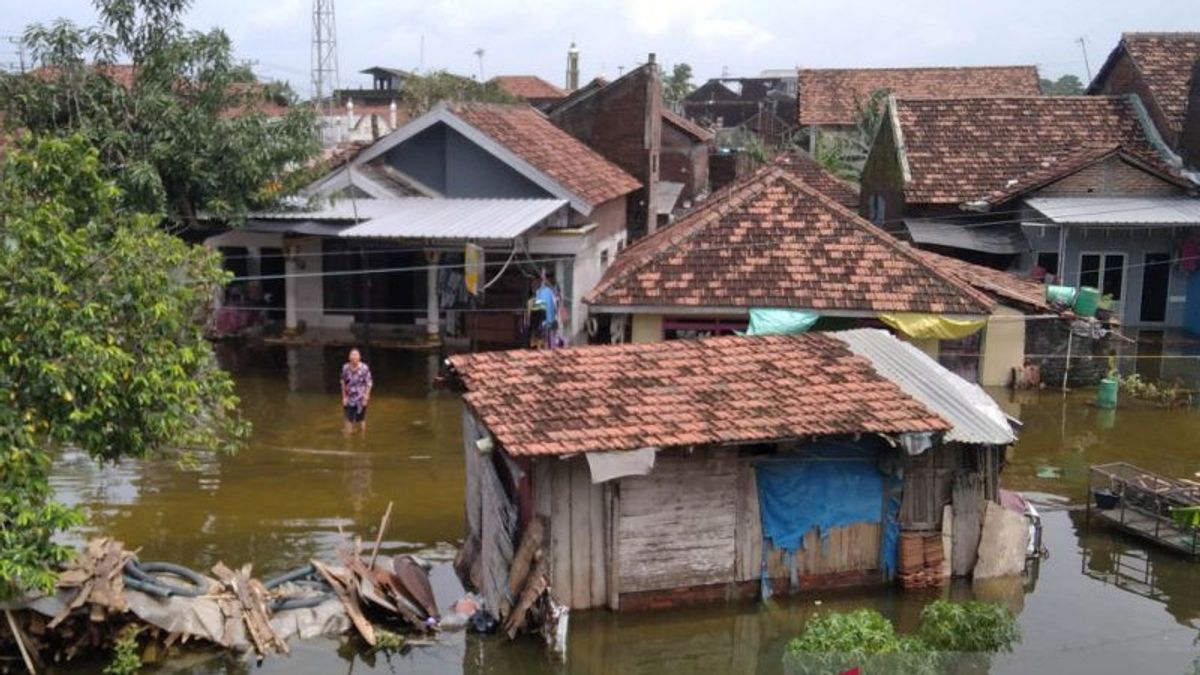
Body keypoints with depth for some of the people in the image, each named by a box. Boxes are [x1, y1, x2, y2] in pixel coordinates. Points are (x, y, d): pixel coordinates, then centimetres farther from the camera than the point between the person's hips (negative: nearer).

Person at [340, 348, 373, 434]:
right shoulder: (345, 368, -7)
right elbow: (343, 383, 4)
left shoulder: (364, 368, -16)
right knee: (349, 420, 7)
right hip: (349, 399, 2)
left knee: (361, 419, 11)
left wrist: (366, 397, -11)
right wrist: (344, 397, 2)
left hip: (361, 399, -2)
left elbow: (369, 384, -9)